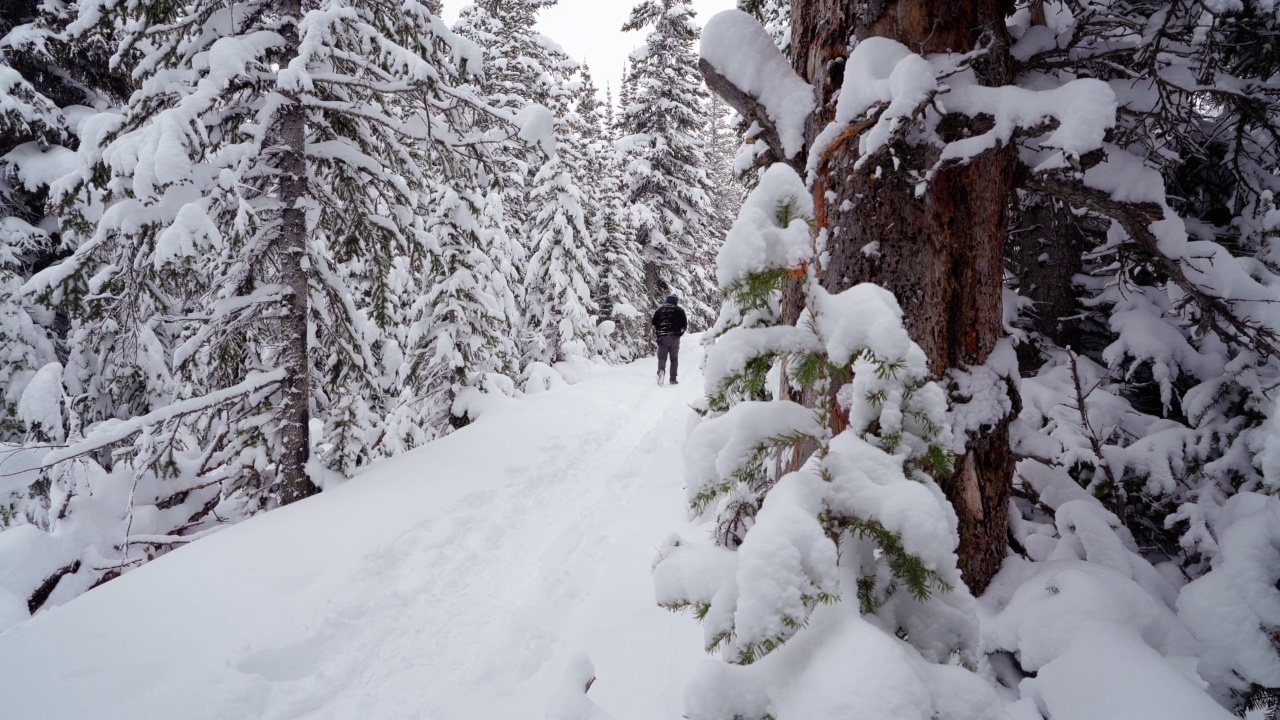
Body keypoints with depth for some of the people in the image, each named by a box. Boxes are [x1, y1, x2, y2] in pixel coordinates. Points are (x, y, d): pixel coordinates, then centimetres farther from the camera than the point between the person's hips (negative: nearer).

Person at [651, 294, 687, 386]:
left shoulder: (660, 309, 11)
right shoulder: (679, 310, 7)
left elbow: (654, 323, 6)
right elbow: (684, 324, 1)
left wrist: (657, 334, 14)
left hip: (662, 337, 1)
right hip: (675, 337, 0)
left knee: (662, 357, 1)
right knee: (674, 358, 8)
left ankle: (661, 370, -29)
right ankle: (673, 379, 8)